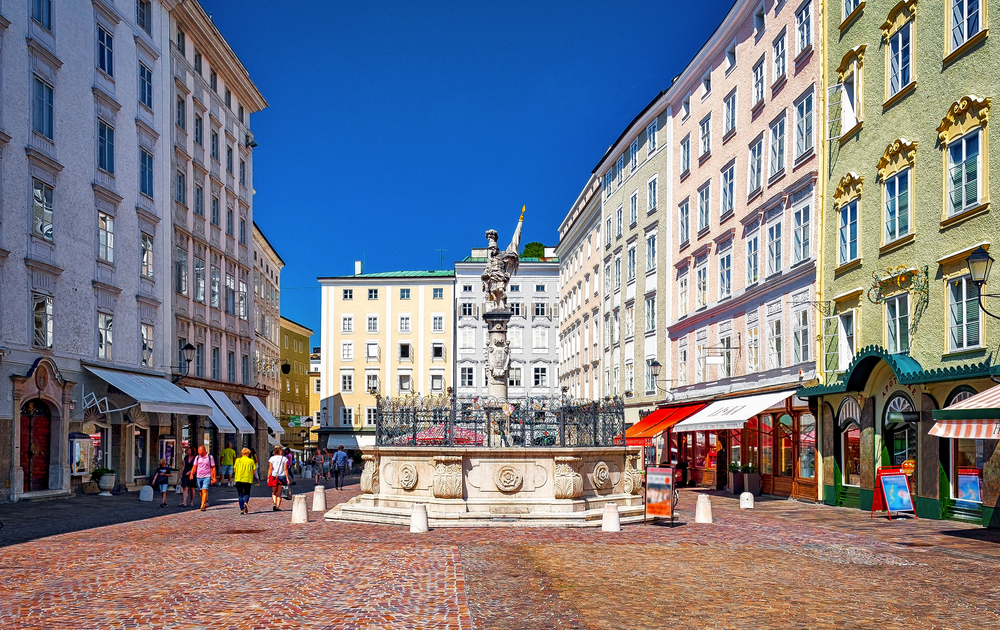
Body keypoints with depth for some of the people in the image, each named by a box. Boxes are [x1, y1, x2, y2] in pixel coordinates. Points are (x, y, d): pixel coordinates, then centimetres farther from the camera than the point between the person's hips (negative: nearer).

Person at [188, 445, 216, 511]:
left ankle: (203, 506, -20)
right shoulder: (197, 457, 7)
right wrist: (191, 474, -10)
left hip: (207, 477, -4)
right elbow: (194, 467, 7)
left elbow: (213, 468, 3)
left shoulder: (210, 457, -1)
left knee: (204, 490, -15)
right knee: (201, 491, 10)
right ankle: (206, 502, 29)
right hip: (198, 477, 4)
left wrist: (214, 478, -1)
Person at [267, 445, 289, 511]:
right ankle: (278, 507, 2)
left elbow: (270, 468, -5)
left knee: (274, 492, 13)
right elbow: (285, 469, -3)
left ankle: (274, 503, -10)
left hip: (273, 476, 0)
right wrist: (287, 478, 0)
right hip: (282, 476, 0)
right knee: (279, 493, 6)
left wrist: (268, 477, -2)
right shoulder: (284, 458, 0)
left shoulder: (272, 458, -1)